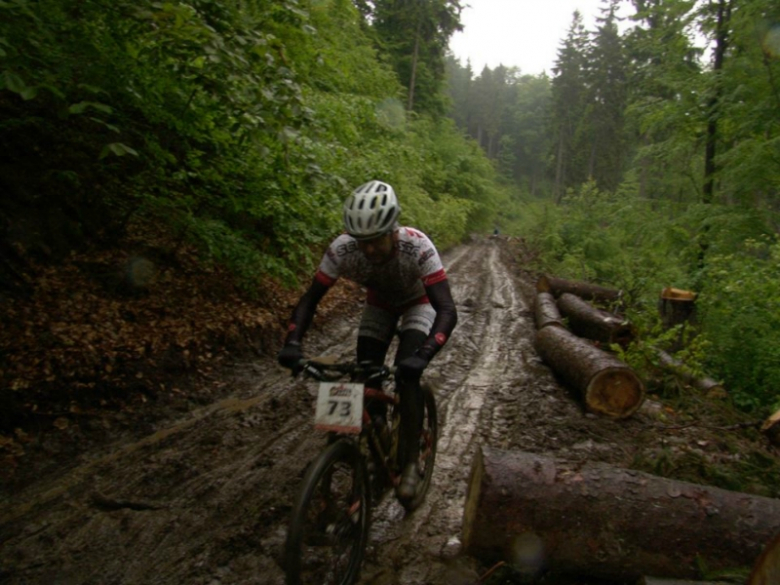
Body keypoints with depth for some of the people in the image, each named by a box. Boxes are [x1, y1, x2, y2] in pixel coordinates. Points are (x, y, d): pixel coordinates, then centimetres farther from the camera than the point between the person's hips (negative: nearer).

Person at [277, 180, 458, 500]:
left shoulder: (417, 246, -40)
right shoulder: (342, 249, -33)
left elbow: (447, 310, -45)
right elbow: (310, 298, -24)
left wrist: (423, 355, -60)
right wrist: (292, 342, -41)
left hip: (418, 303, -3)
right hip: (379, 304, 3)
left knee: (406, 375, -23)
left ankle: (411, 462, -6)